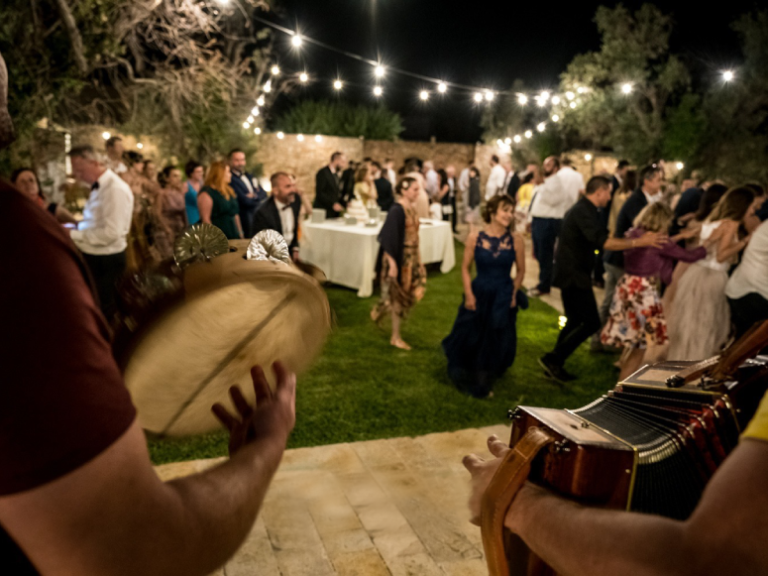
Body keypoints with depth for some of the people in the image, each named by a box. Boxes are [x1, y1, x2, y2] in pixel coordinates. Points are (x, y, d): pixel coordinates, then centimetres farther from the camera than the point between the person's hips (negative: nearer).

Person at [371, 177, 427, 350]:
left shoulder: (412, 208, 8)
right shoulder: (396, 210, -17)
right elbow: (389, 238, -20)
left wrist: (417, 257, 16)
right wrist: (392, 264, -22)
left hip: (411, 257, 8)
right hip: (398, 258, -8)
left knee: (408, 294, 13)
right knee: (399, 295, 1)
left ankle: (379, 312, 36)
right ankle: (396, 337, 14)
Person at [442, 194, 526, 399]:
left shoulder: (516, 240, -9)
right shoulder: (475, 237, -9)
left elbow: (520, 270, 4)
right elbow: (466, 268, -1)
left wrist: (513, 293, -1)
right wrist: (468, 294, -8)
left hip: (503, 299, 0)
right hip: (478, 295, 0)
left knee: (497, 343, 10)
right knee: (469, 338, 10)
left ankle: (484, 383, 34)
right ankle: (464, 378, 39)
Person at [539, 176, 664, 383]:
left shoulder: (584, 209, 15)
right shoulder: (583, 212, -19)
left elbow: (601, 237, 24)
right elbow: (603, 241, -31)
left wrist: (637, 238, 22)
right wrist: (639, 242, -32)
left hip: (572, 274, 11)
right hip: (574, 275, -11)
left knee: (575, 322, 16)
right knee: (591, 323, -8)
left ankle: (553, 365, 20)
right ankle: (553, 359, -6)